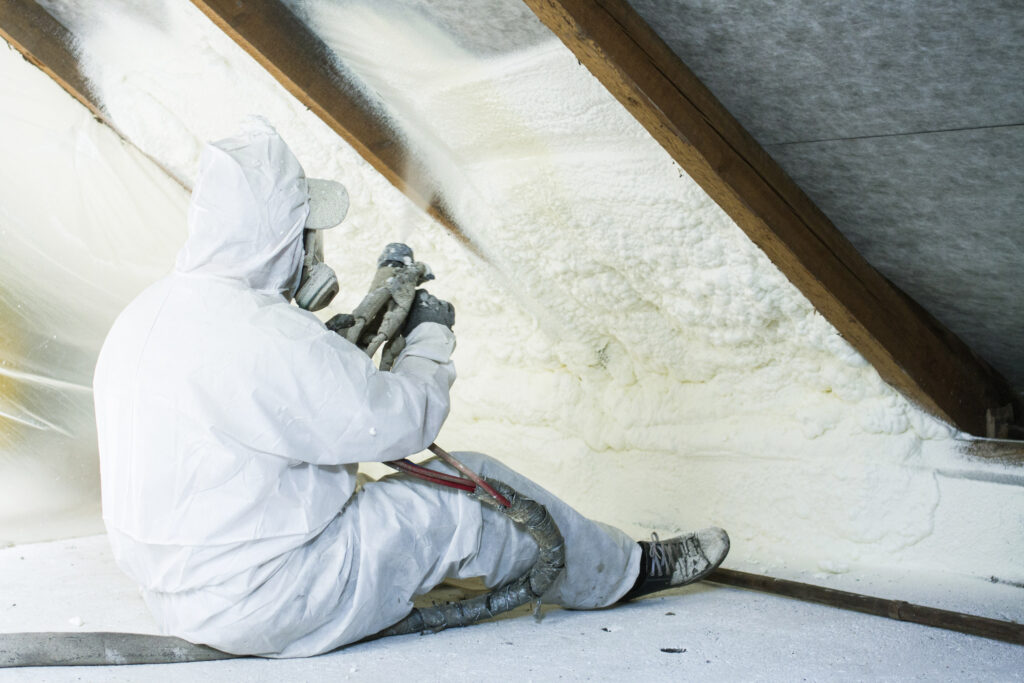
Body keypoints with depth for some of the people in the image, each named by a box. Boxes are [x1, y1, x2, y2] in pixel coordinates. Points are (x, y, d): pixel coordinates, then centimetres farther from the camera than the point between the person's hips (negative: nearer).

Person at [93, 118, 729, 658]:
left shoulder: (147, 314, 4)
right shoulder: (264, 336, -27)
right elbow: (399, 420, -17)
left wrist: (345, 340, 12)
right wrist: (432, 337, 1)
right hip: (263, 605, -9)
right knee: (472, 492, 0)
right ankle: (624, 570, 21)